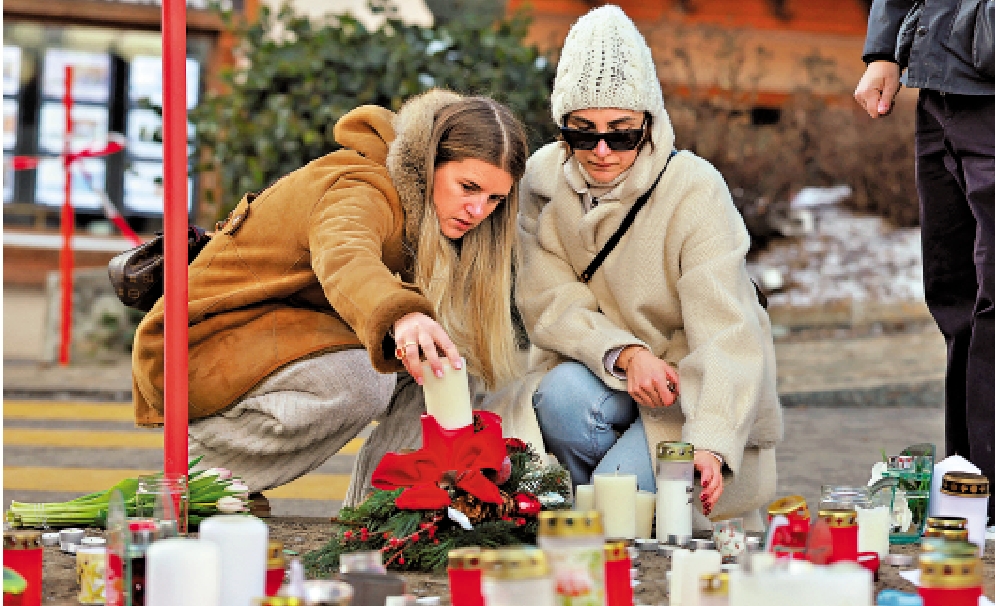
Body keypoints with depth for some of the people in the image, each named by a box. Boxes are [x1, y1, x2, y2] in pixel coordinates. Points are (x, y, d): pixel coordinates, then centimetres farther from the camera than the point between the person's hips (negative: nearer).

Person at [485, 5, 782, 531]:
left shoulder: (694, 191, -20)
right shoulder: (545, 179, -6)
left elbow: (725, 334, -28)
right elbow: (551, 302, -10)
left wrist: (710, 444, -43)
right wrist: (623, 354, -30)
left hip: (689, 389, -3)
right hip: (597, 372, 3)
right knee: (563, 395, -31)